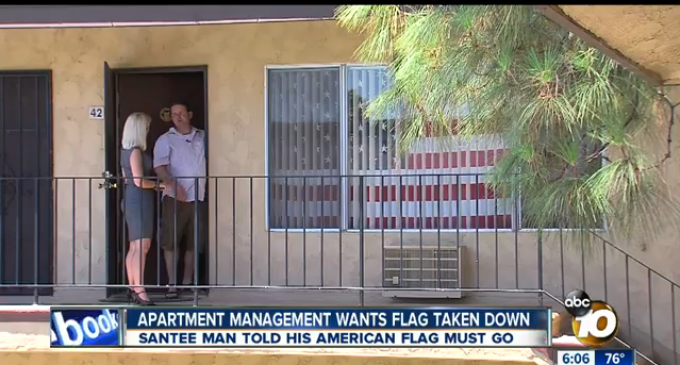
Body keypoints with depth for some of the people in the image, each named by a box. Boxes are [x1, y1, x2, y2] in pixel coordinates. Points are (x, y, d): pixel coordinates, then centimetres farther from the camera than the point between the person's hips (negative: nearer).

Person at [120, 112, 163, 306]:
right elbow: (139, 181, -20)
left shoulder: (126, 150, 14)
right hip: (139, 200, -10)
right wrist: (158, 184, -7)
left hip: (131, 200, 10)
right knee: (141, 246, -13)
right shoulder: (136, 151, -15)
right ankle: (139, 289, -16)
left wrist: (153, 184, 18)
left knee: (135, 247, 13)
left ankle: (132, 287, 18)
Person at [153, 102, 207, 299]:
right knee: (171, 241, -3)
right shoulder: (165, 139, 3)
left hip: (198, 197, 3)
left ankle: (188, 281, 20)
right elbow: (159, 166, -10)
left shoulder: (202, 137, 13)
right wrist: (172, 183, -27)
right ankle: (172, 284, 4)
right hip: (175, 198, -3)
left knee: (194, 242, 8)